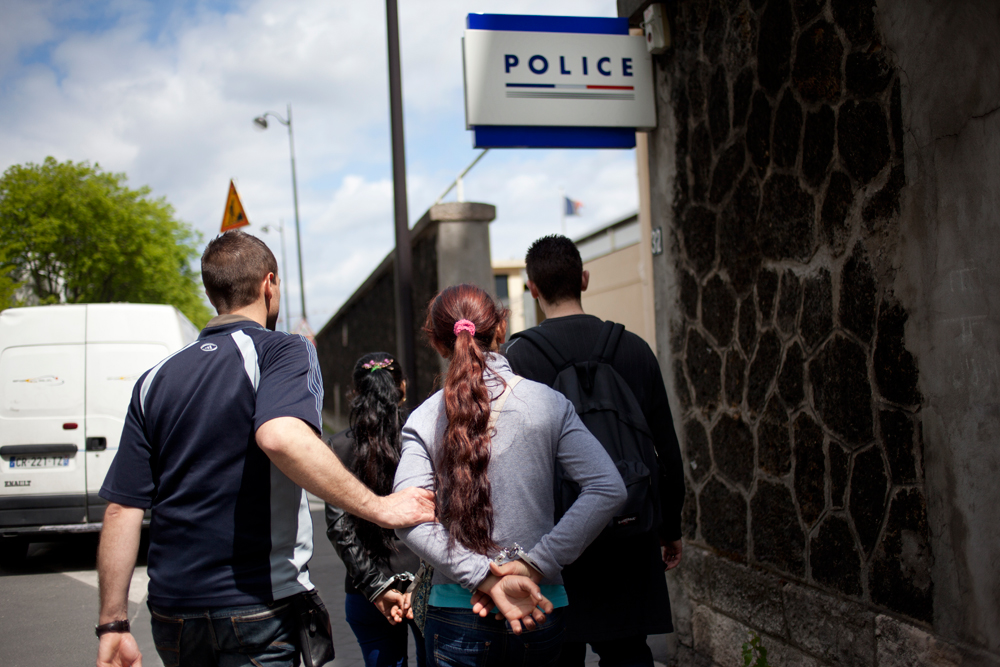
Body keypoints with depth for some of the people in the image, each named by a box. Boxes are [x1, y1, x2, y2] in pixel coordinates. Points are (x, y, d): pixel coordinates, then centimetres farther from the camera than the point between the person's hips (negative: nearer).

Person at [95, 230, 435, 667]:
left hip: (171, 613, 6)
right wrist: (380, 508, -23)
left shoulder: (156, 379, 9)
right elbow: (282, 437, -29)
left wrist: (113, 624, 9)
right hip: (257, 612, -6)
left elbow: (121, 508, 5)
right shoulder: (282, 351, -7)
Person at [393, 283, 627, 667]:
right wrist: (536, 563, -13)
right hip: (542, 612, 1)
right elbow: (608, 489, -11)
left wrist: (485, 577, -18)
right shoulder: (549, 403, -2)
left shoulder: (424, 420, -2)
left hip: (458, 617, 0)